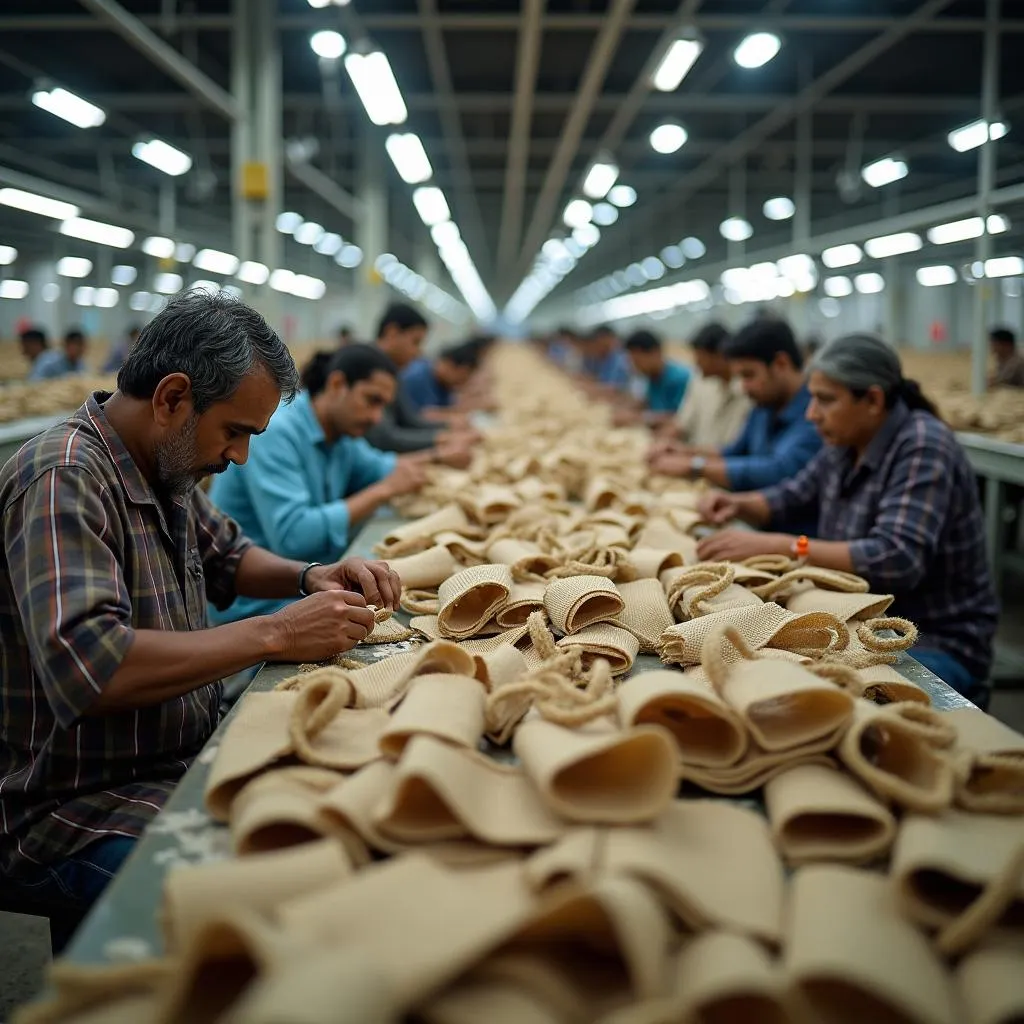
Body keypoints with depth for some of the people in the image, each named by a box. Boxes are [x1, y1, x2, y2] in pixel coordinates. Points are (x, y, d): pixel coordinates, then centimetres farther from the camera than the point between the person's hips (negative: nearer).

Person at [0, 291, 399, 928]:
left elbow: (226, 555, 26)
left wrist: (309, 578, 5)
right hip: (77, 812, -9)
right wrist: (275, 635, -28)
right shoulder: (64, 481, -20)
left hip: (183, 765, 9)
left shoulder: (166, 470, 8)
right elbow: (88, 669, -33)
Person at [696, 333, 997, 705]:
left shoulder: (923, 448, -19)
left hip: (937, 643, -8)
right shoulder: (846, 445, 5)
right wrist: (739, 505, 0)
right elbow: (792, 495, 22)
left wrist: (776, 546, -32)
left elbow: (897, 559, -31)